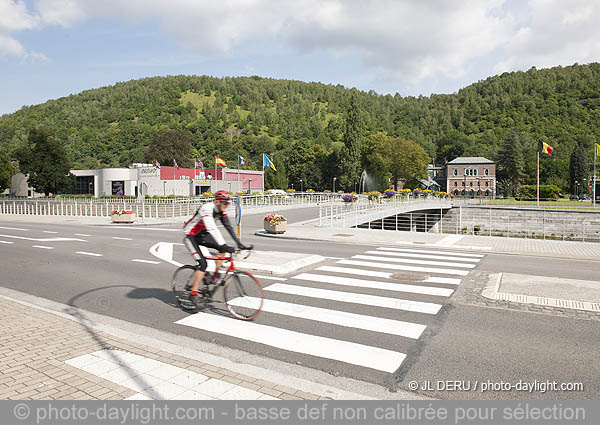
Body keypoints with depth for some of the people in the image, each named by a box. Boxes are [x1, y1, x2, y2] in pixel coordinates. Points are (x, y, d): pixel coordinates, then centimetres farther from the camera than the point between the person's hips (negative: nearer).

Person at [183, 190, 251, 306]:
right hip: (190, 236, -8)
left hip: (201, 234, 8)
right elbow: (212, 229, -41)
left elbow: (228, 227, -4)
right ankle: (193, 293, -8)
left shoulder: (220, 211, -5)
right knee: (203, 264, -18)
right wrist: (224, 245, -49)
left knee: (223, 248, -8)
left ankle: (216, 275, 7)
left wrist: (239, 243, -11)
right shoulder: (207, 208, -30)